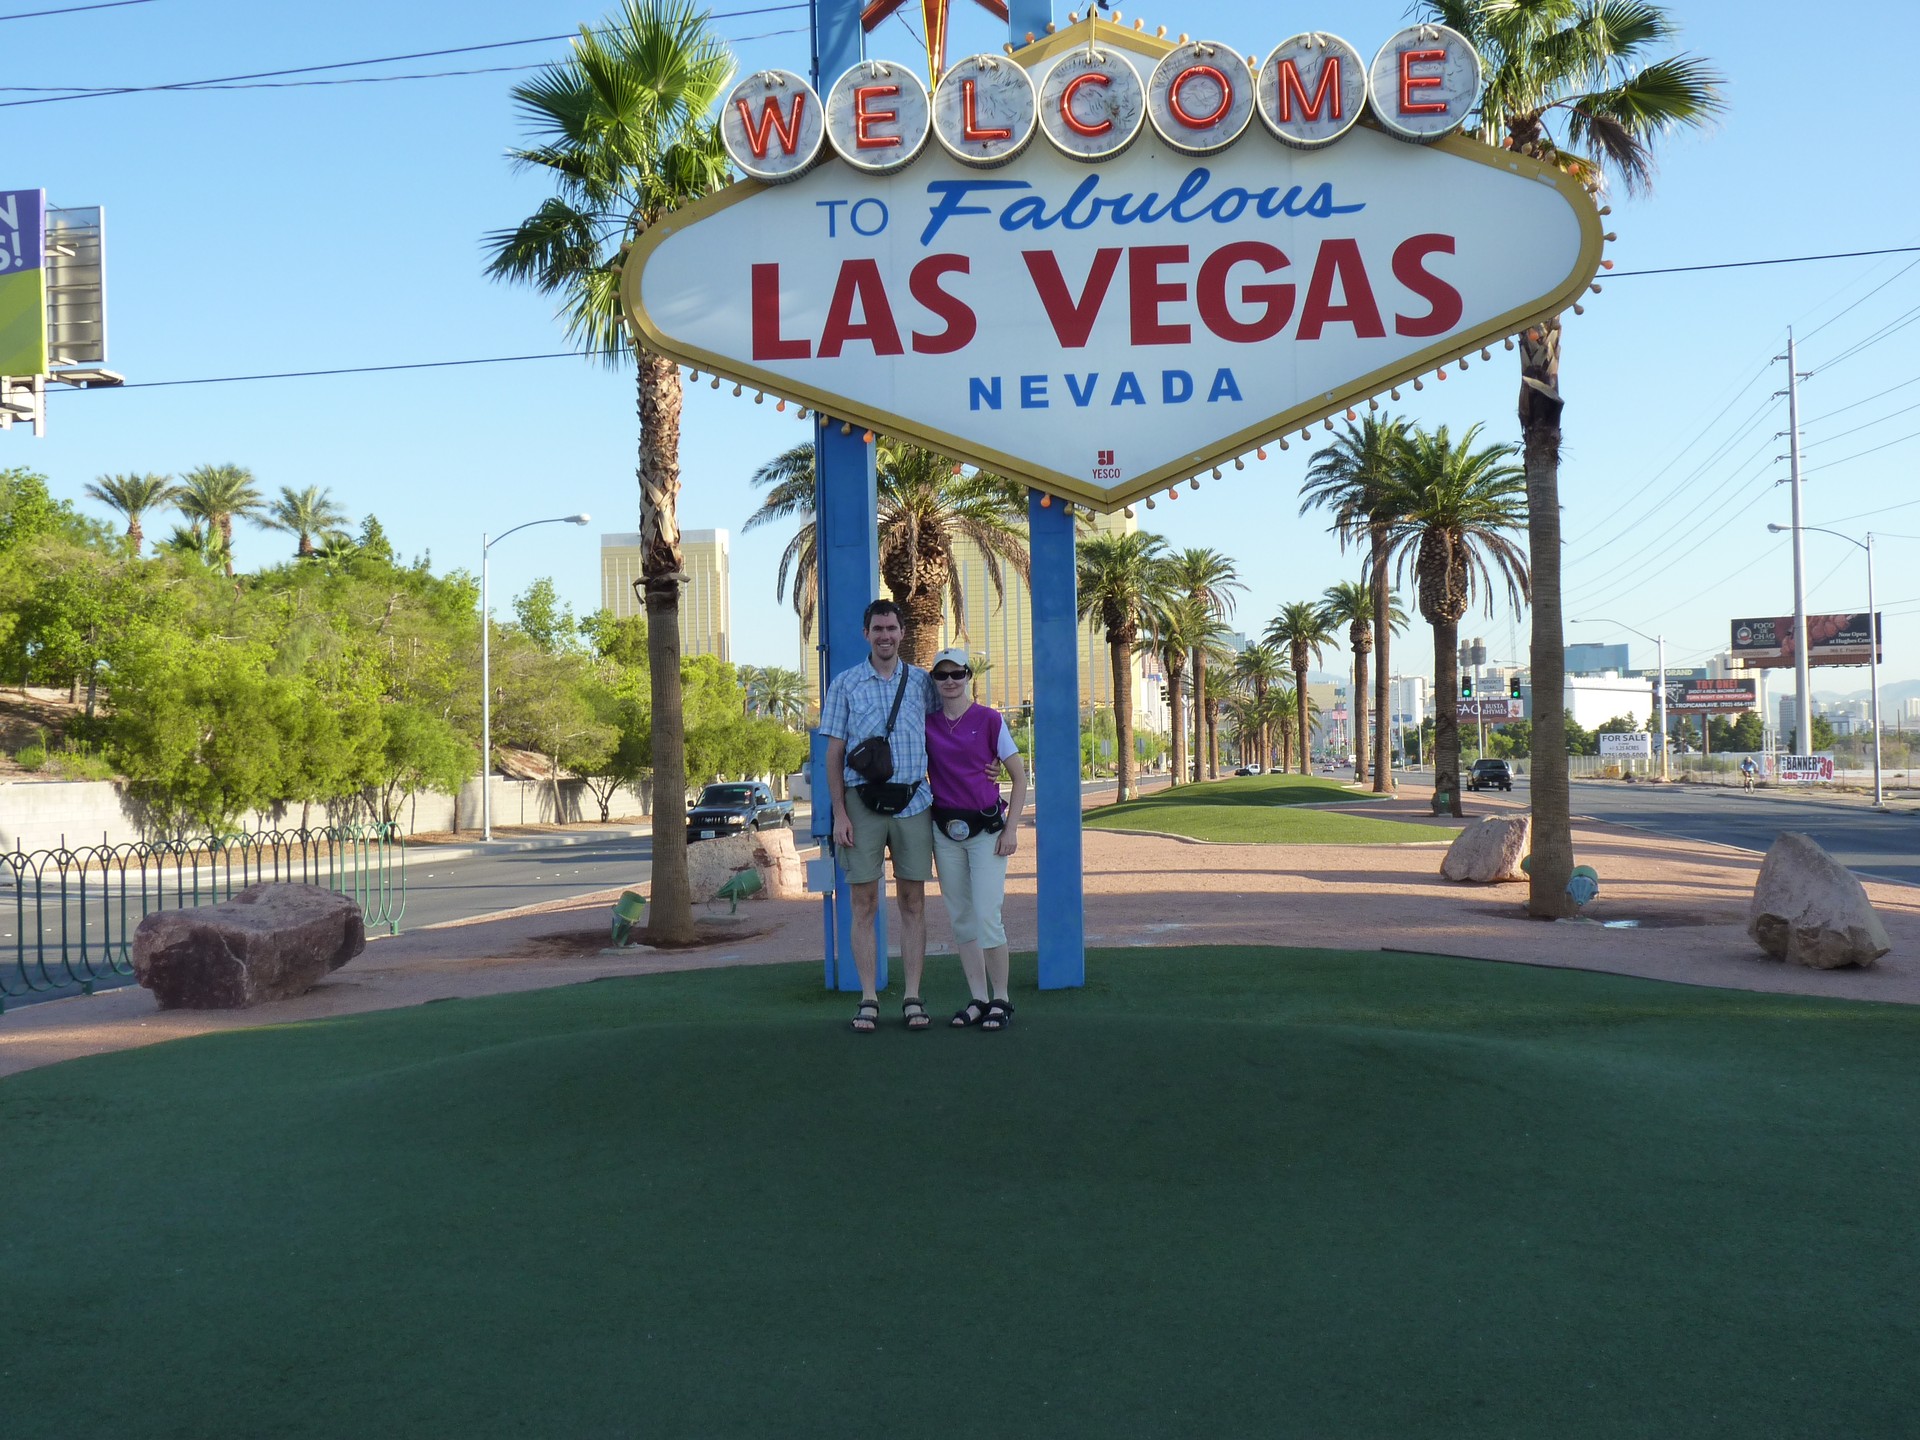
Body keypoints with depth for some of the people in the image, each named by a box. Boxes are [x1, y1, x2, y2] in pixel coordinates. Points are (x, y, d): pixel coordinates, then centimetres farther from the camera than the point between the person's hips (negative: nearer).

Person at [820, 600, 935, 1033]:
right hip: (863, 805, -1)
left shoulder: (922, 683, 9)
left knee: (913, 903, 4)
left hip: (913, 804, 1)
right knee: (864, 904, 1)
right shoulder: (845, 684, 5)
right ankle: (868, 999, 7)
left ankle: (913, 998, 9)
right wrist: (839, 814, -4)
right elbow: (834, 753, 3)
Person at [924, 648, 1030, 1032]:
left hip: (986, 827, -4)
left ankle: (1001, 1000, 4)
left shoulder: (990, 720, -3)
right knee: (961, 918, 7)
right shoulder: (925, 723, 6)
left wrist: (1011, 829, -7)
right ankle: (978, 999, 16)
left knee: (987, 917, -9)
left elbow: (1020, 776, 0)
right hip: (945, 830, 4)